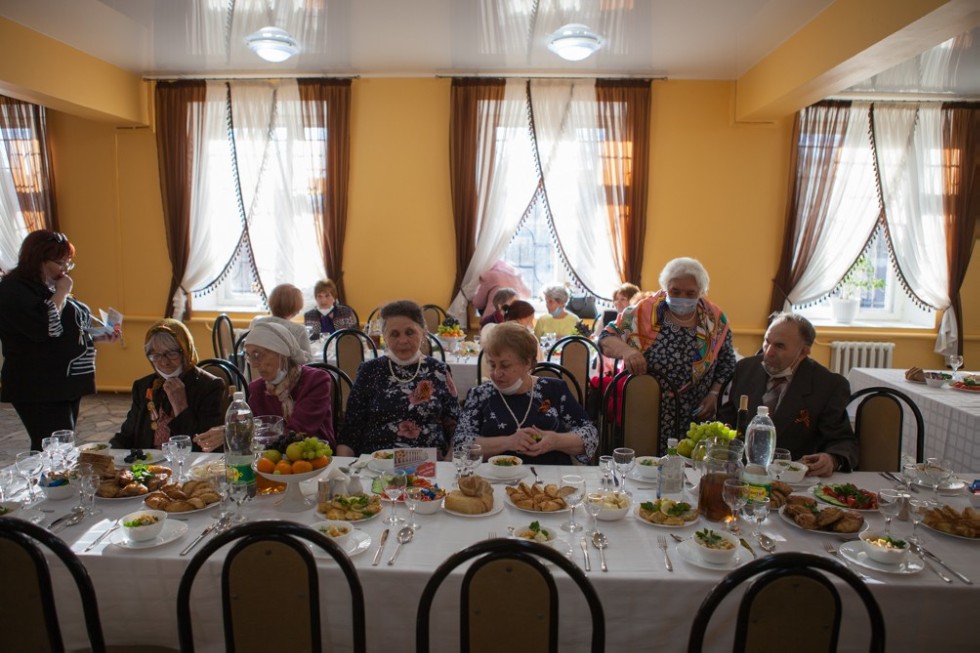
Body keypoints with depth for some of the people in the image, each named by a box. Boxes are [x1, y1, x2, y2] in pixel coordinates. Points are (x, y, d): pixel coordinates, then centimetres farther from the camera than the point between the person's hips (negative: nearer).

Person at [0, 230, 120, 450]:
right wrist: (61, 294, -13)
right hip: (40, 390, -9)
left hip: (67, 384, 9)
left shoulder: (51, 288, 16)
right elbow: (44, 329, -25)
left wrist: (99, 338, 10)